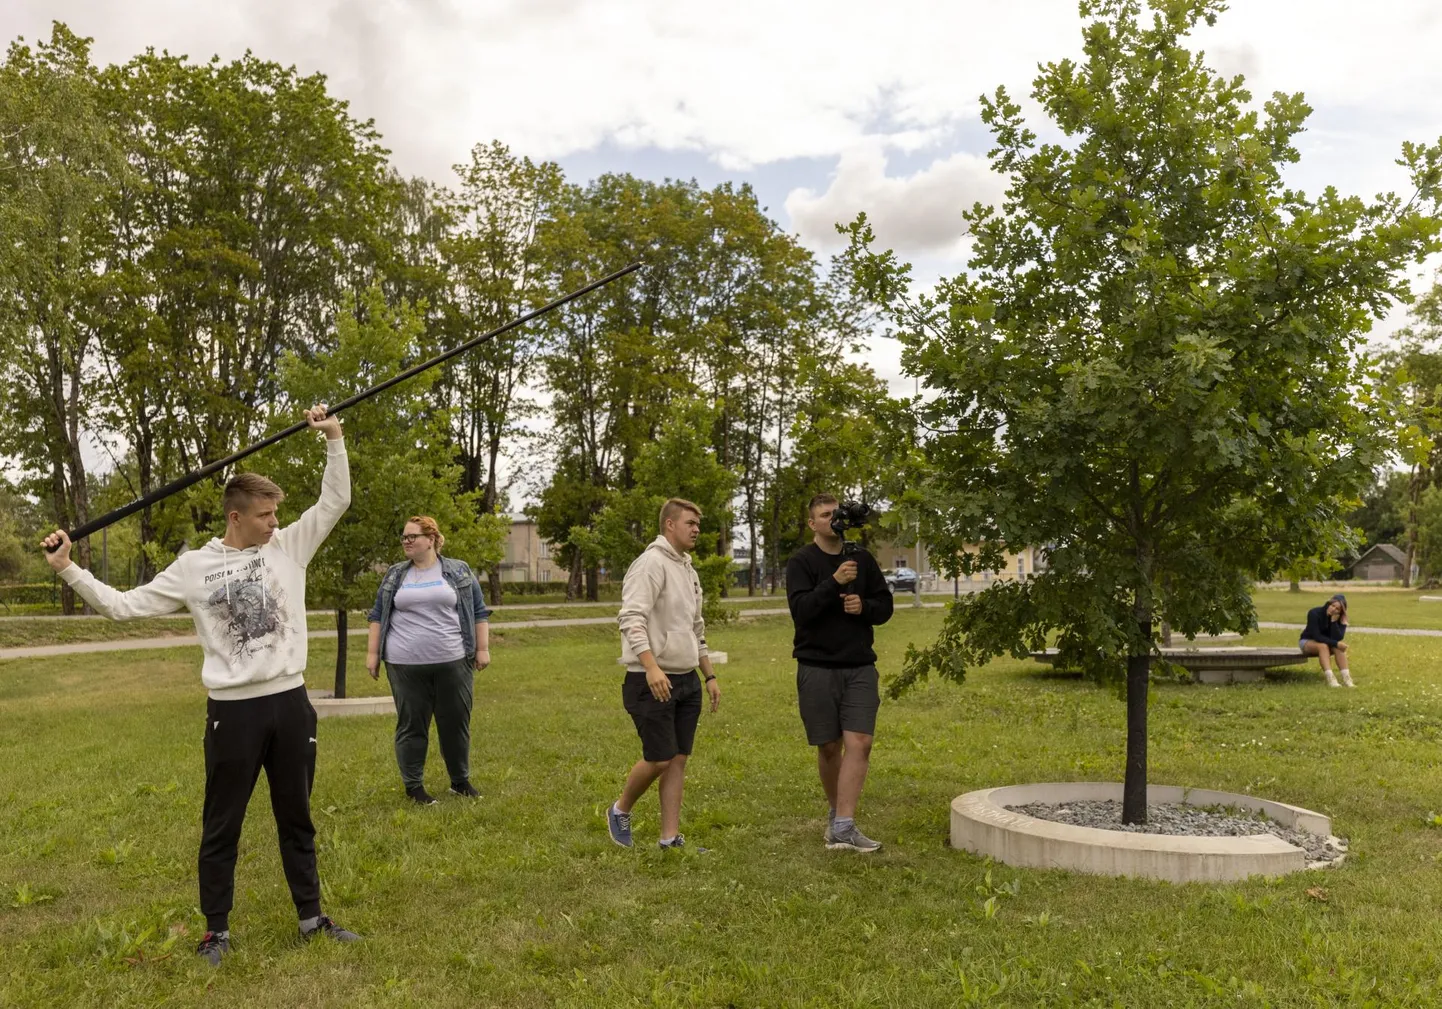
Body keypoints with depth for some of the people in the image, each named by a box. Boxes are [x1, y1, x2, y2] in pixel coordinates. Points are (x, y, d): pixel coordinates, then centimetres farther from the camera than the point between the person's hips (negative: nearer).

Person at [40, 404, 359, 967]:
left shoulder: (290, 547, 2)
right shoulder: (193, 567, -2)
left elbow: (336, 501, 0)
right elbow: (124, 606, 1)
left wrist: (333, 439, -7)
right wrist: (69, 570, -4)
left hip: (290, 703, 2)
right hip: (233, 710, -2)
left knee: (296, 818, 15)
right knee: (221, 826, 11)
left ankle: (312, 917, 28)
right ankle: (217, 929, 28)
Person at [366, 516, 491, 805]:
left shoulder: (460, 571, 2)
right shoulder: (394, 575, 7)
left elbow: (479, 612, 4)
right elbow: (378, 615, 10)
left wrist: (483, 648, 0)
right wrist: (372, 652, 5)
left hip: (452, 662, -1)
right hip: (405, 665, 1)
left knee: (456, 723, 6)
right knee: (411, 725, 5)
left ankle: (460, 781, 20)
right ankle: (413, 786, 14)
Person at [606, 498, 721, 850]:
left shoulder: (688, 570, 17)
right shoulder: (651, 563, -12)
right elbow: (631, 618, -22)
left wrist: (710, 676, 20)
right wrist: (651, 667, -32)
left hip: (687, 680, 8)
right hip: (652, 682, -8)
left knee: (678, 760, 8)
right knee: (658, 759, -4)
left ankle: (670, 837, 14)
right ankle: (620, 810, 22)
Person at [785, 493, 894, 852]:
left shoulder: (863, 559, 10)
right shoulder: (801, 561, -1)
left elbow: (885, 606, 13)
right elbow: (800, 609, -13)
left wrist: (865, 606, -8)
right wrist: (834, 583, -23)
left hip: (860, 667, 2)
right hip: (817, 668, -2)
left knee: (859, 743, -11)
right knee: (829, 747, 8)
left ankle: (843, 827, -10)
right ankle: (837, 814, 29)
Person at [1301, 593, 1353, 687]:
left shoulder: (1340, 619, -12)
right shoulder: (1314, 613, -23)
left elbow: (1337, 639, -25)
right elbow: (1316, 636, -28)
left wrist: (1334, 621, -33)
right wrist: (1336, 643, -36)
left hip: (1326, 642, 4)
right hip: (1308, 642, -4)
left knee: (1338, 647, -29)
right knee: (1323, 646, -36)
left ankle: (1346, 677, -37)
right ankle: (1330, 679, -49)